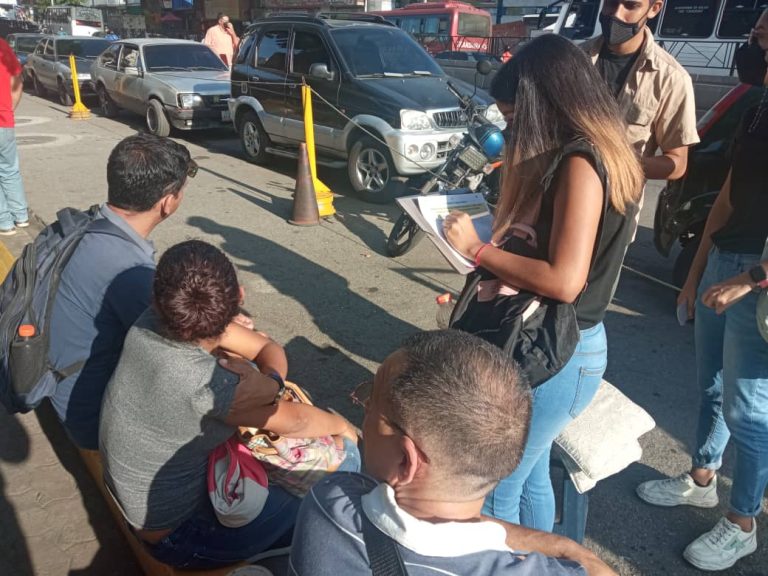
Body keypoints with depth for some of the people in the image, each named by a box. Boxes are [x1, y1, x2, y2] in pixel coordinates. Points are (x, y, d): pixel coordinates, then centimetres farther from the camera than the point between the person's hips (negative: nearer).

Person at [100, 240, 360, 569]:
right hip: (175, 533, -7)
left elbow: (269, 349, -7)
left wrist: (268, 380, -29)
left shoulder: (150, 323, -16)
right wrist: (341, 425, -1)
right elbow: (295, 421, -21)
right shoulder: (203, 383, -39)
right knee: (343, 456, -2)